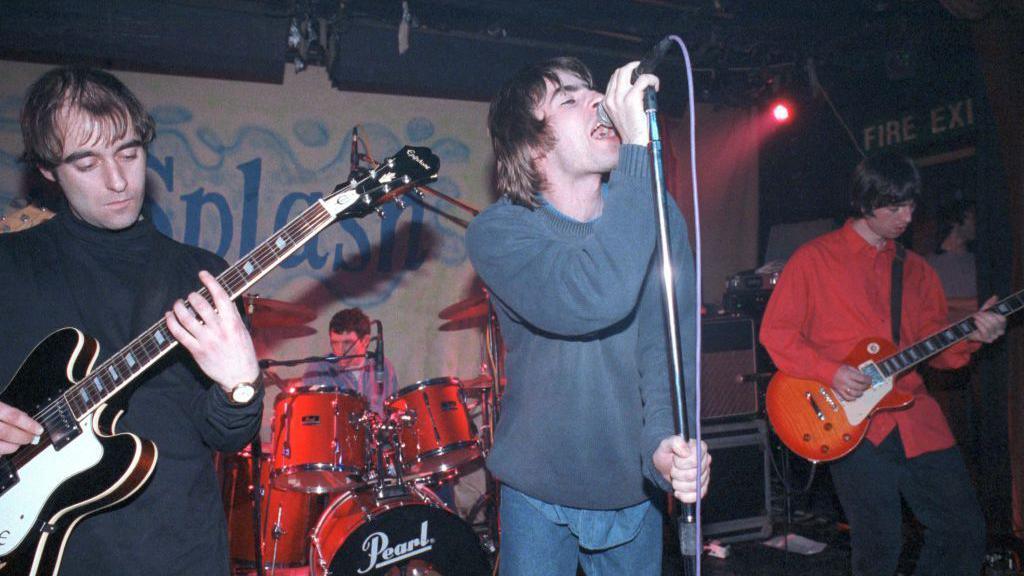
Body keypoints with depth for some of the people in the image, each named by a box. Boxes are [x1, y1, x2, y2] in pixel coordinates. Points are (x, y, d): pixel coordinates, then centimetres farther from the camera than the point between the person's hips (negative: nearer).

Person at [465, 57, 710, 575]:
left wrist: (665, 439, -32)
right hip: (537, 493, -3)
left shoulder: (658, 215, -6)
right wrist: (638, 146, -35)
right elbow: (597, 301, -36)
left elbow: (671, 345, -14)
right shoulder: (497, 230, -18)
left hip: (635, 490, 4)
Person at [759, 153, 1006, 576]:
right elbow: (775, 330, -4)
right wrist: (830, 372, -15)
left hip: (916, 419, 5)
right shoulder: (815, 258, 0)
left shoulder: (916, 269, 16)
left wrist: (970, 335, -6)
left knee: (965, 532, 5)